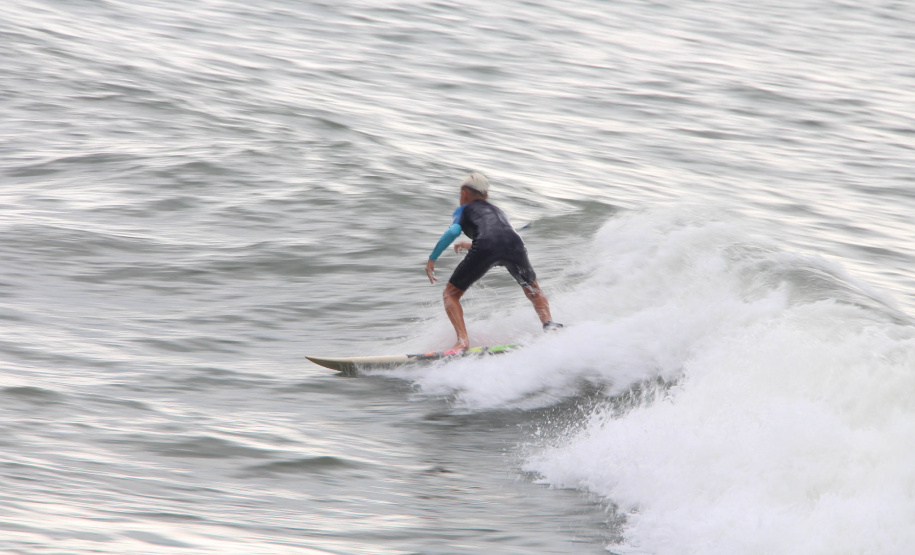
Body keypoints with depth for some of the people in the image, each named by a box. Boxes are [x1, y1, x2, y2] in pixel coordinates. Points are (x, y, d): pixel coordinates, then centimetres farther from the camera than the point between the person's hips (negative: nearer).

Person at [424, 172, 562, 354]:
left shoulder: (464, 210, 25)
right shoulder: (496, 210, 40)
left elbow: (453, 231, 4)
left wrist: (432, 258, 9)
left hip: (485, 248, -4)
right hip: (514, 244, 4)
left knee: (451, 294, 12)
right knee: (533, 289, 29)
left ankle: (462, 340, -9)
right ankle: (548, 323, 2)